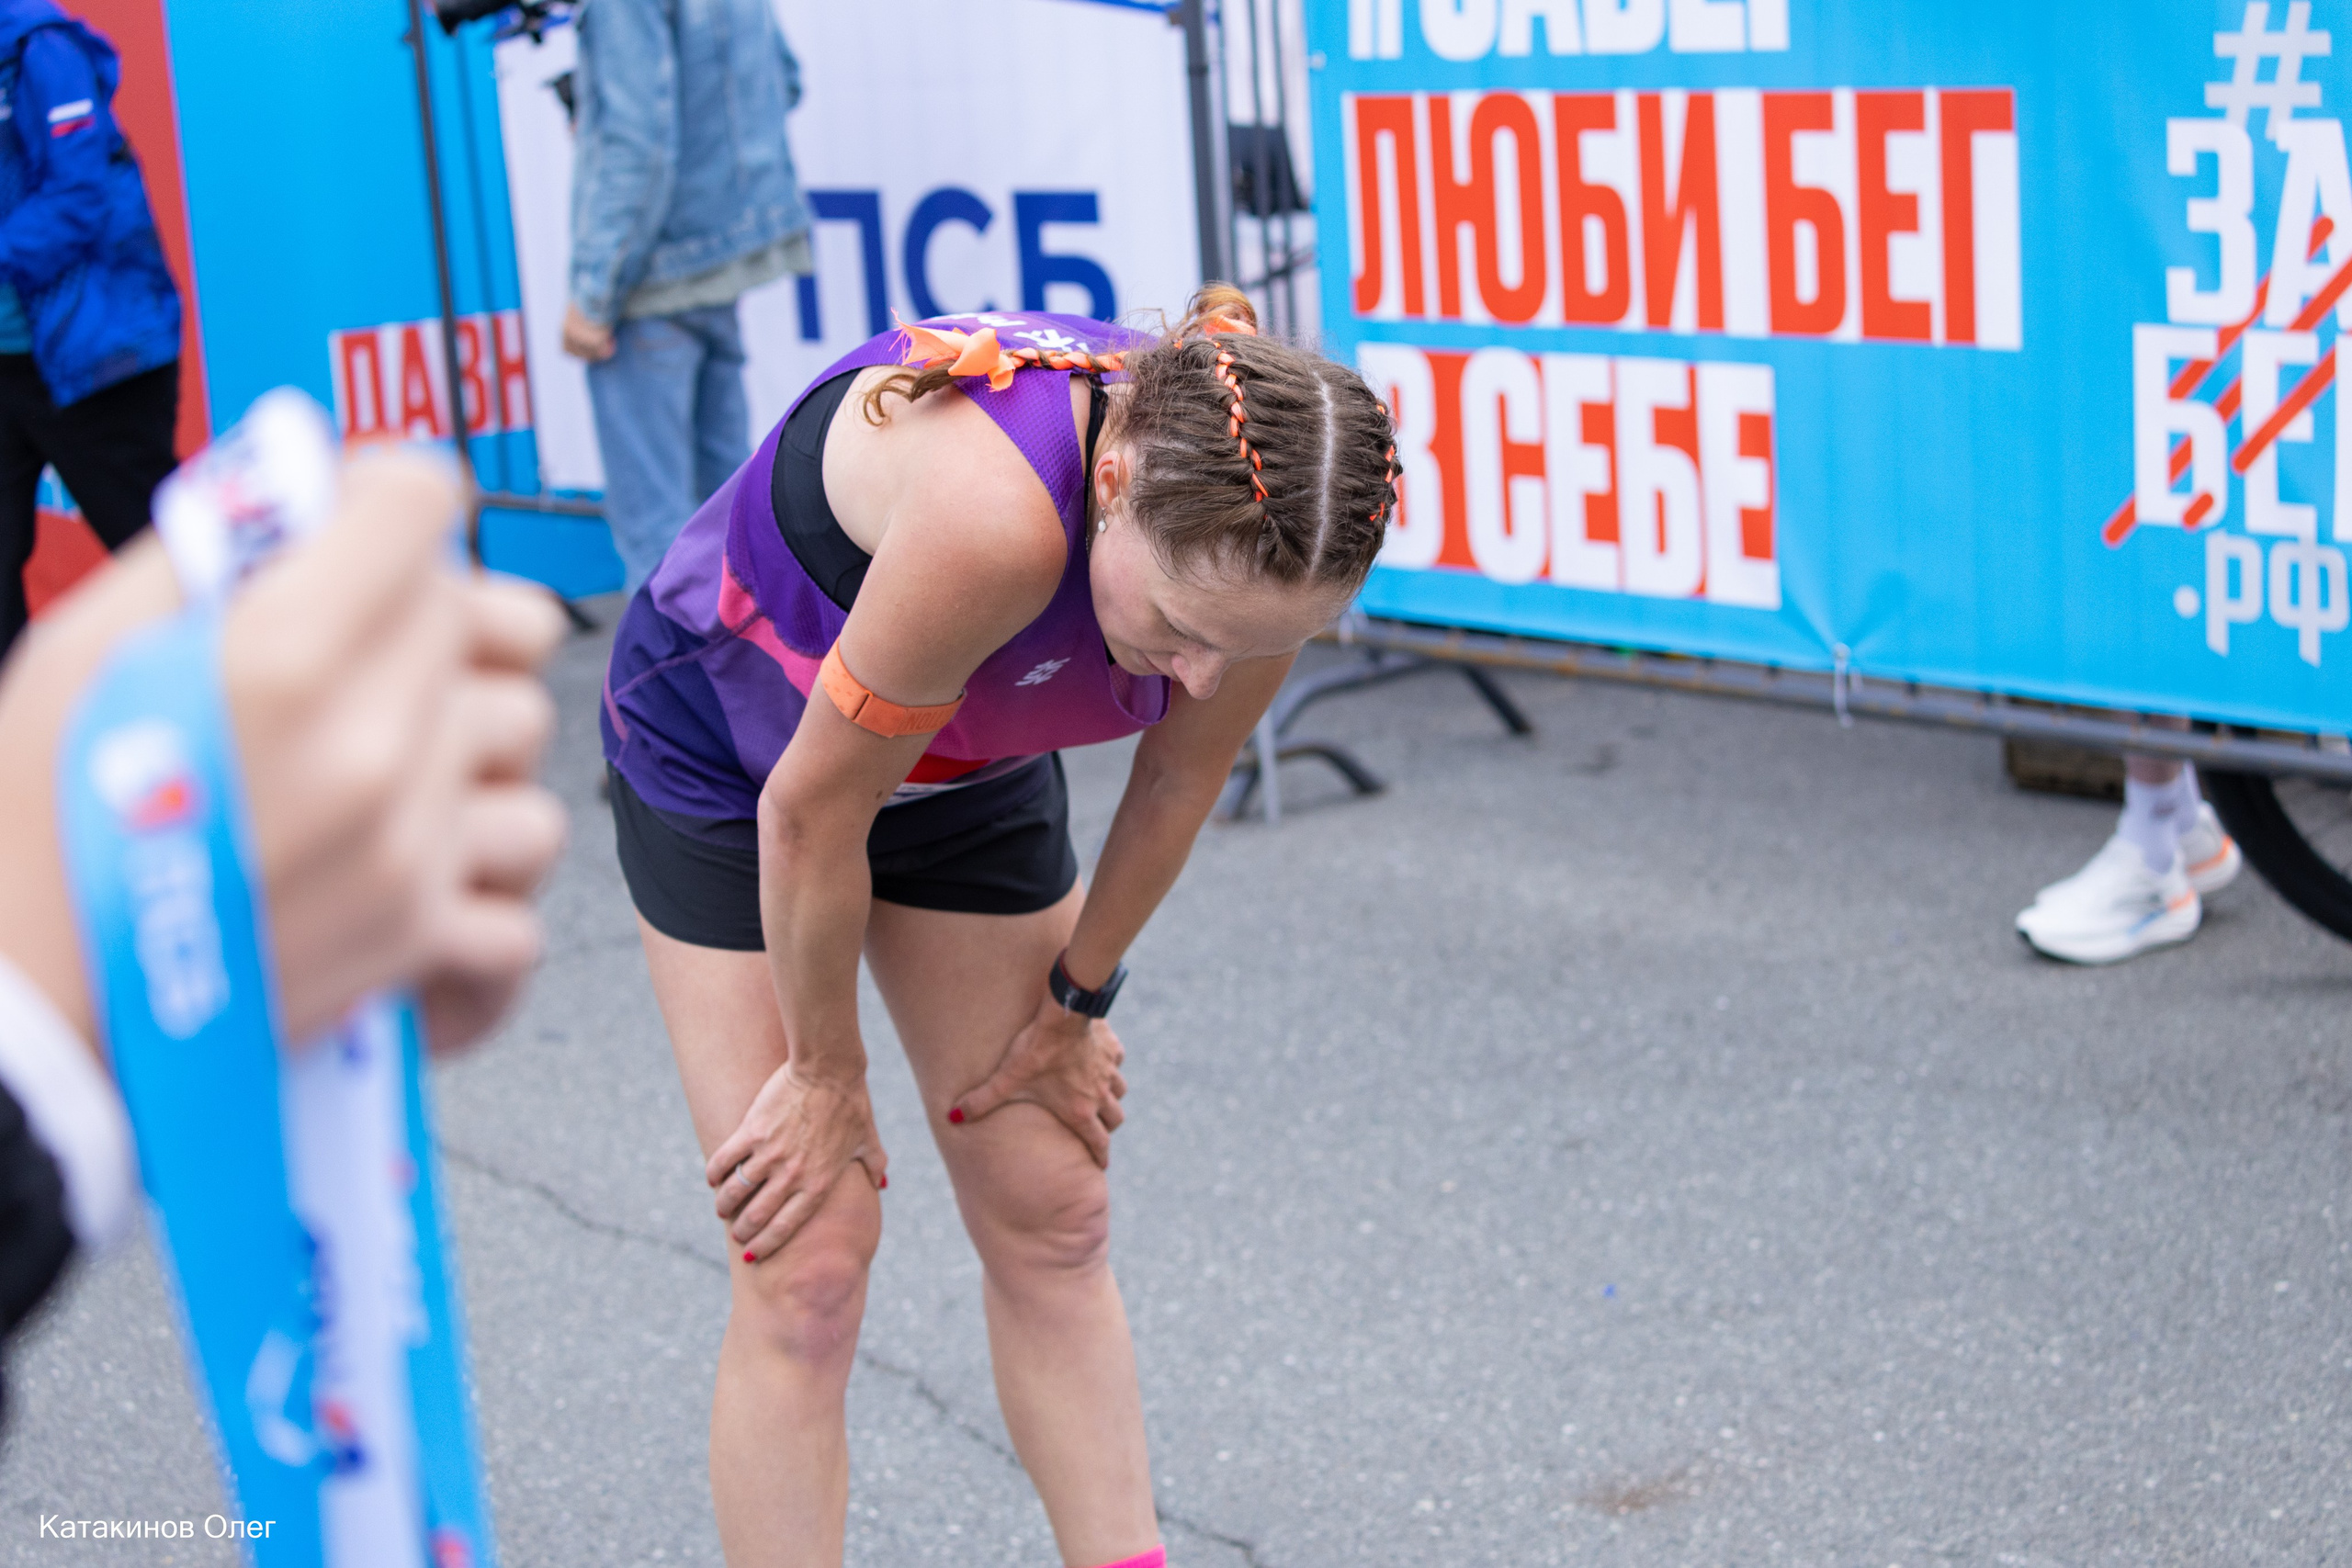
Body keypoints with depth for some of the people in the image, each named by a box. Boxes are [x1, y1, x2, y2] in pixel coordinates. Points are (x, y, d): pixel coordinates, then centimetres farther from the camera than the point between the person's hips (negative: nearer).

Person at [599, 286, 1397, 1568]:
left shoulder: (1258, 525, -25)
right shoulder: (994, 519, -43)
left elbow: (1180, 780, -5)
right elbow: (814, 807, -29)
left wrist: (1074, 1007, 6)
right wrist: (826, 1073, -14)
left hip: (968, 767, 5)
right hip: (727, 752, -5)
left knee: (1052, 1217, 6)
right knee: (807, 1268, -7)